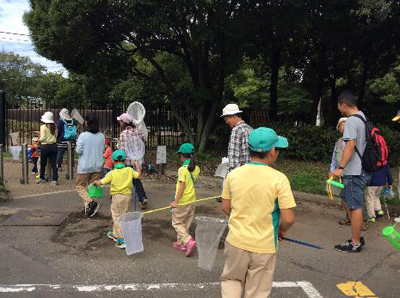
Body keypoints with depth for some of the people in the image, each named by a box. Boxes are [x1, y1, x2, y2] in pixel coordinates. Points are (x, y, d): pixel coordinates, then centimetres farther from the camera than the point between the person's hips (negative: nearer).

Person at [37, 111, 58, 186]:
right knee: (54, 164, 4)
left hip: (45, 147, -3)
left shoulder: (43, 127, -11)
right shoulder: (54, 127, 1)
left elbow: (43, 138, -14)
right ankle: (55, 180, 2)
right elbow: (56, 136, 2)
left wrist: (39, 140, 6)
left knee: (43, 164, 14)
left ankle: (42, 178, 28)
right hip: (53, 146, 4)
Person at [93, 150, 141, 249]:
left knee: (117, 217, 4)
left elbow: (100, 182, -11)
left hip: (117, 196, -5)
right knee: (122, 216, 20)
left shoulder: (112, 173, -13)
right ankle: (115, 234, 38)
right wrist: (137, 165, 14)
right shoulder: (129, 170, -6)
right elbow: (139, 176, 4)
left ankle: (121, 240, -1)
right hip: (127, 196, 5)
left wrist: (95, 182, 12)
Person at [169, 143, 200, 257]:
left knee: (177, 223, 6)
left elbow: (182, 186, -21)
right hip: (192, 200, 7)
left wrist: (176, 201, -18)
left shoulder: (182, 169, -19)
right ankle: (180, 242, 28)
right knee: (185, 223, 17)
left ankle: (189, 241, -7)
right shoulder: (196, 168, 3)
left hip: (182, 201, -7)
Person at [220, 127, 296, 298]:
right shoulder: (279, 179, -18)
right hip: (264, 246, -2)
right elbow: (288, 219, -17)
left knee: (232, 279, 26)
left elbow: (226, 207, 2)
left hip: (236, 241, 2)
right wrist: (281, 231, 5)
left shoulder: (233, 174, -7)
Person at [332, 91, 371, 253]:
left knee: (355, 207, -1)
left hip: (354, 172, -10)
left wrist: (340, 168, -25)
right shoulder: (363, 118, 13)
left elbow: (350, 145, -24)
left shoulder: (351, 121, -15)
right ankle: (357, 237, 26)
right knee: (347, 200, 19)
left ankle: (355, 244, 10)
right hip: (362, 170, 10)